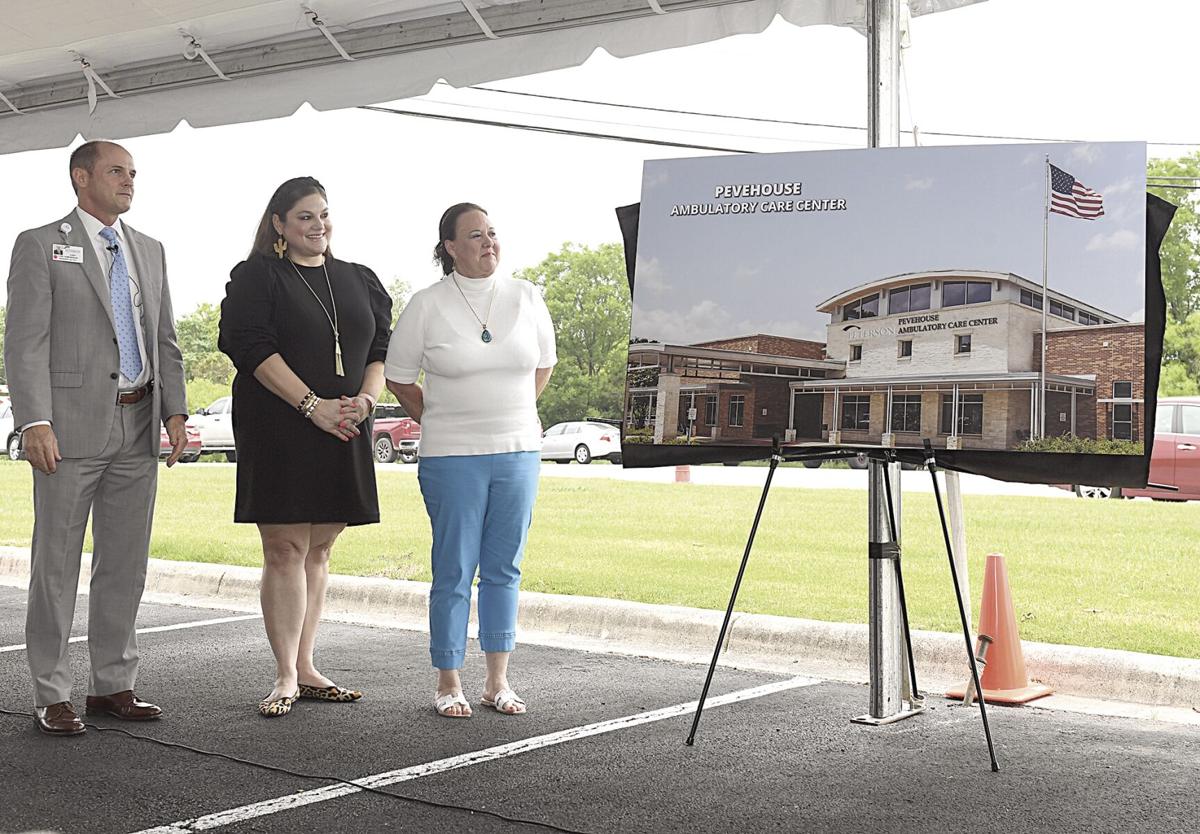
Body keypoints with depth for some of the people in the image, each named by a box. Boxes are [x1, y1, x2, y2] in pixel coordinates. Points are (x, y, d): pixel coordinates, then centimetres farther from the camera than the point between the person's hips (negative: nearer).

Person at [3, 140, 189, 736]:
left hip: (138, 426, 6)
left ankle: (112, 684, 20)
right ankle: (52, 696, 8)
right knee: (56, 564, 1)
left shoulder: (149, 250, 17)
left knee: (126, 564, 10)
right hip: (72, 425, -5)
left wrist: (174, 411, 5)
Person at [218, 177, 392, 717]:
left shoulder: (359, 281, 16)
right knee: (285, 550, -6)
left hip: (343, 433, 5)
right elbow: (254, 349, -10)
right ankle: (285, 678, -1)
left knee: (318, 551, 9)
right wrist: (313, 405, -18)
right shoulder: (256, 277, 0)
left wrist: (365, 399, -8)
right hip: (278, 430, -5)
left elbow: (381, 349, 13)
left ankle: (305, 669, 16)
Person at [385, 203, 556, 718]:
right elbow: (398, 378, 6)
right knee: (454, 571, -1)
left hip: (519, 450, 3)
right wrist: (440, 423, 6)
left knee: (504, 569, 9)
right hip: (452, 458, -3)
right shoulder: (427, 306, -3)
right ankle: (448, 684, 10)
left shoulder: (525, 298, 6)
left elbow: (543, 365, 19)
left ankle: (497, 681, 18)